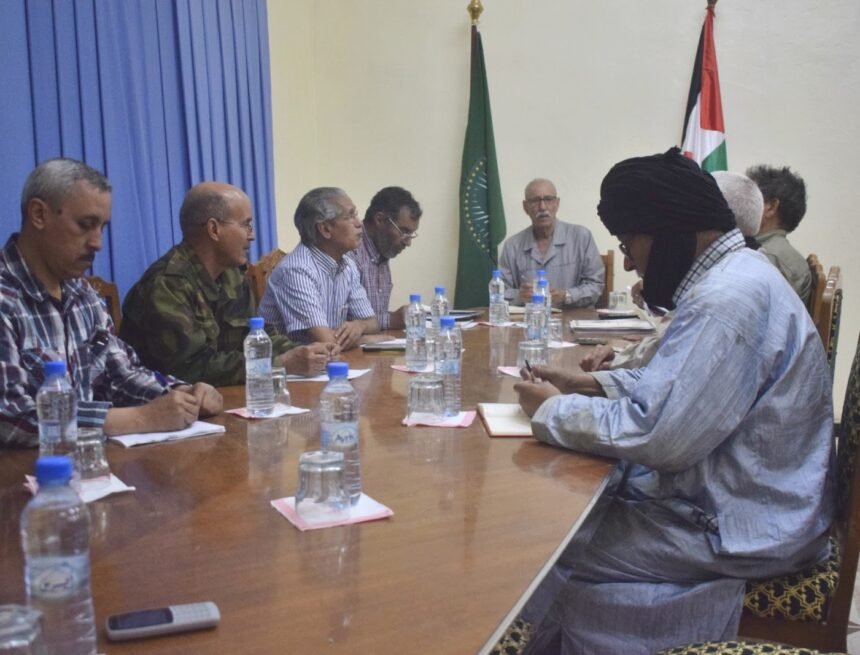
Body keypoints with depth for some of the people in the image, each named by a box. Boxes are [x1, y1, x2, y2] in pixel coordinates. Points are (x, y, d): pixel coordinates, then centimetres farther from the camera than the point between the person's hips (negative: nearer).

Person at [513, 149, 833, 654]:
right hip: (735, 498, 10)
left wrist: (553, 410, -15)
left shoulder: (729, 298, -26)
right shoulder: (732, 276, 7)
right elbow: (676, 383, 18)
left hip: (742, 527, -9)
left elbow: (656, 434, -30)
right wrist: (592, 384, 5)